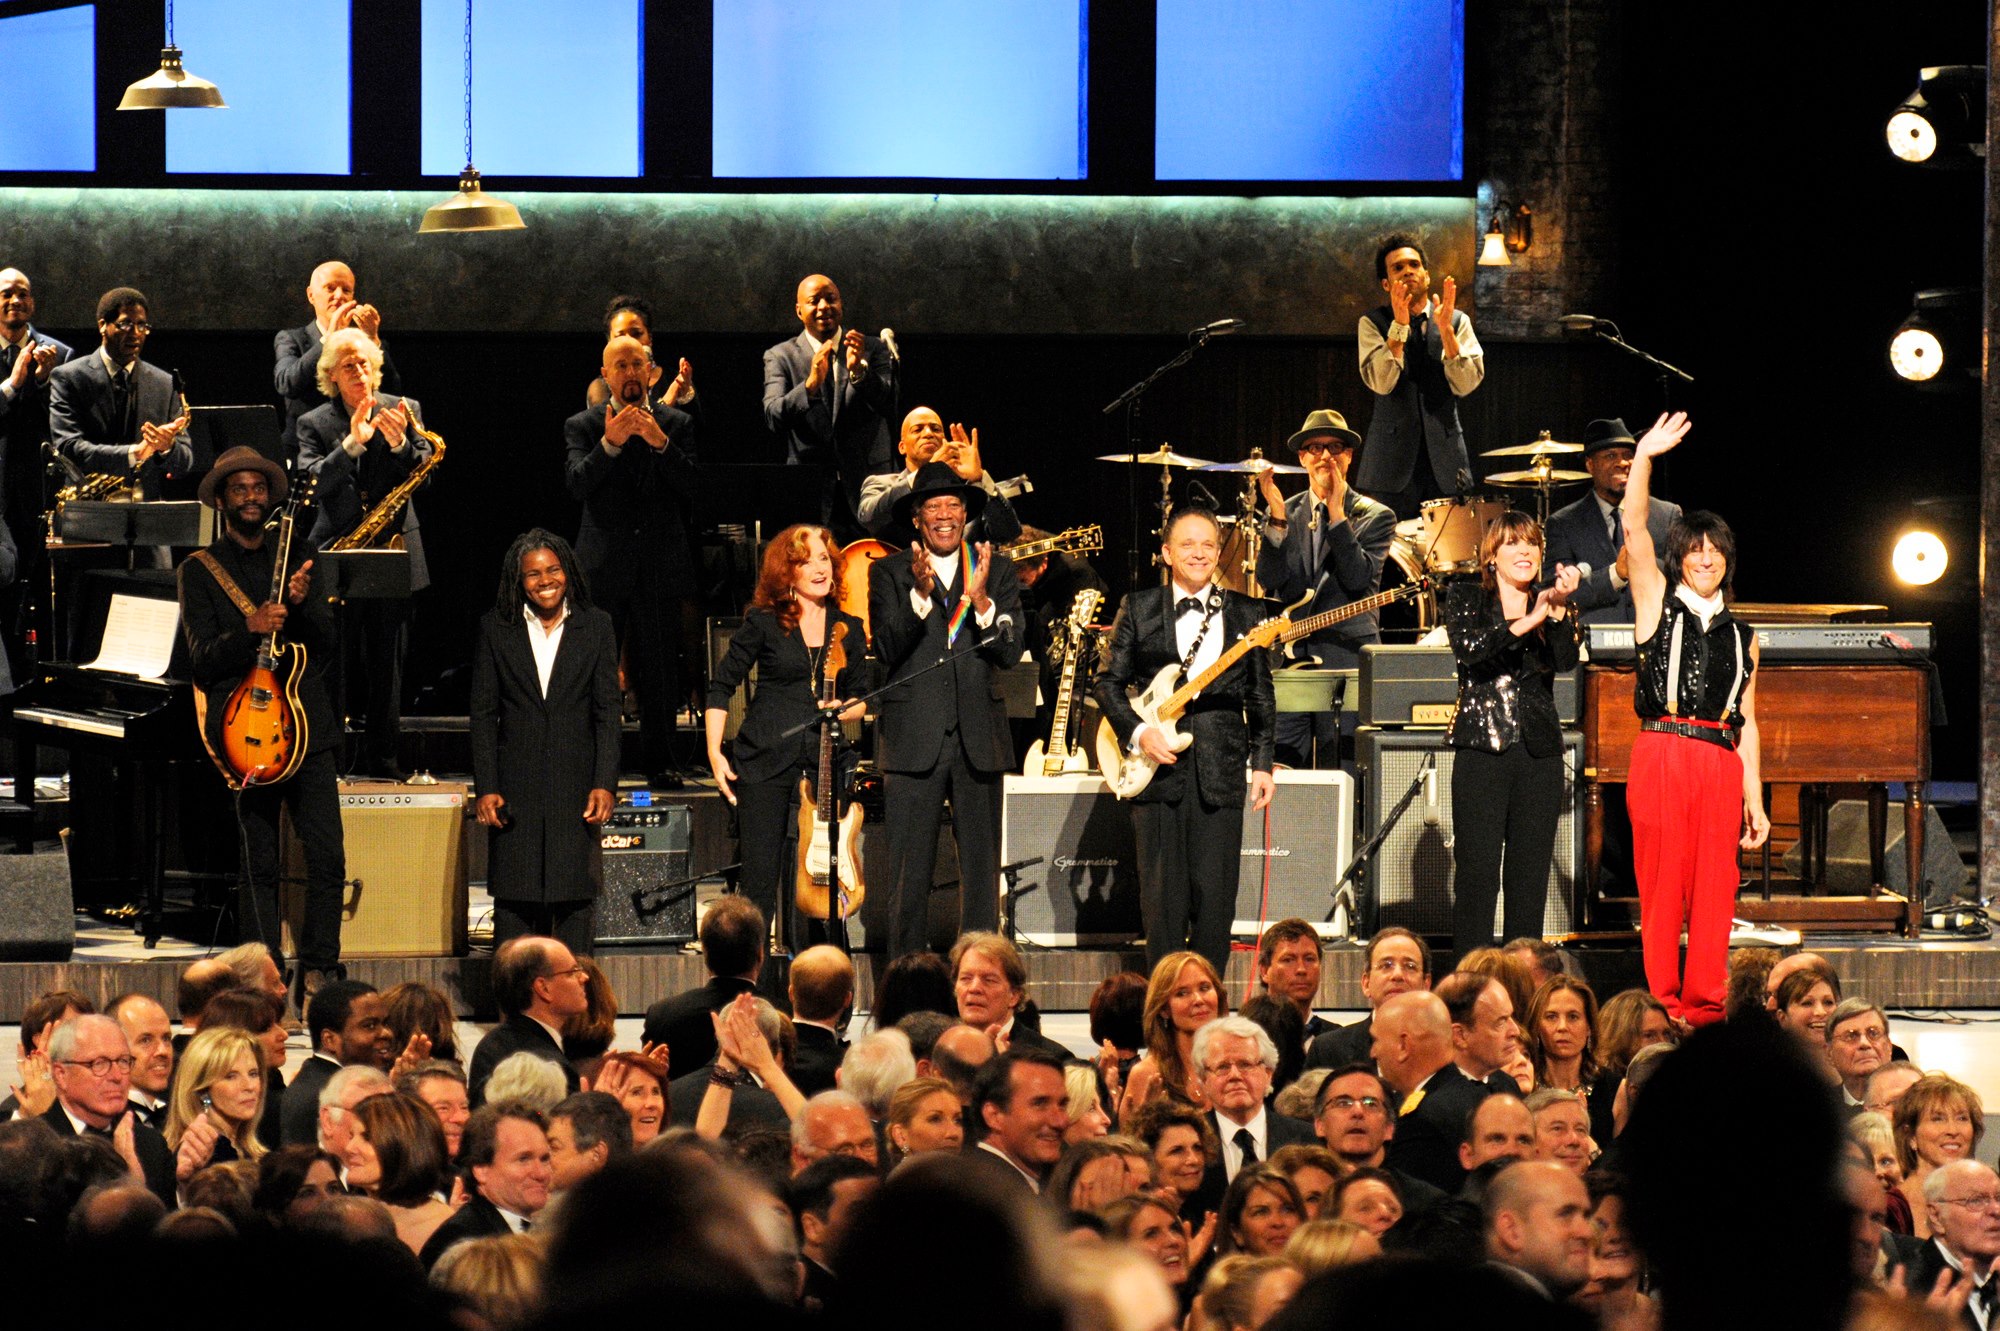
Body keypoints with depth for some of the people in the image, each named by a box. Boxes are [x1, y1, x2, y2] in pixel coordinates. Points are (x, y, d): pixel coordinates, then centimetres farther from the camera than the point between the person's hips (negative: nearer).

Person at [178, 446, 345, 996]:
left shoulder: (295, 557, 16)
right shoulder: (199, 570, 6)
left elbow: (329, 643, 10)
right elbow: (202, 661, -3)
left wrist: (303, 601, -9)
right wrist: (250, 629, -20)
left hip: (306, 722, 3)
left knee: (328, 857, -5)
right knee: (259, 864, -1)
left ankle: (318, 972, 4)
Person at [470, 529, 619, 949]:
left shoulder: (595, 627, 6)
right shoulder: (496, 629, 5)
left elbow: (607, 713, 5)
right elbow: (483, 714, 5)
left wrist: (604, 784, -5)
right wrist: (486, 789, -3)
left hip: (576, 784, 0)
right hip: (516, 786, 0)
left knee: (576, 899, -2)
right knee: (514, 900, -1)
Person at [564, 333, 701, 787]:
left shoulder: (677, 424, 10)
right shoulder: (583, 426, 7)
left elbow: (692, 485, -3)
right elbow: (577, 485, -8)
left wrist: (660, 444, -16)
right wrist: (610, 443, -22)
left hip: (660, 563, 1)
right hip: (604, 563, -1)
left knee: (660, 670, 1)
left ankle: (661, 763, 8)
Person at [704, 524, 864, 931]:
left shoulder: (848, 630, 10)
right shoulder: (764, 623, 0)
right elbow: (721, 687, 3)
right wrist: (714, 752, -5)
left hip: (824, 765, 3)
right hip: (764, 763, -3)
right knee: (759, 882, -4)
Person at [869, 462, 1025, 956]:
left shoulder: (996, 571, 10)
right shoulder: (889, 573, 6)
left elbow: (1010, 653, 0)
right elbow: (888, 648, -7)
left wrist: (980, 599, -15)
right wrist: (921, 593, -21)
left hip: (979, 741, 2)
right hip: (913, 741, -2)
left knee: (982, 868, 2)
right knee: (910, 872, -2)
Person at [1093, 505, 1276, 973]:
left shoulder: (1247, 613, 10)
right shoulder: (1138, 608, 6)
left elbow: (1261, 697, 11)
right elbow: (1108, 682, 6)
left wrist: (1263, 763, 5)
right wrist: (1138, 732, -9)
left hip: (1221, 772, 1)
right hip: (1157, 771, -1)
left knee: (1214, 897, -1)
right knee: (1162, 895, -1)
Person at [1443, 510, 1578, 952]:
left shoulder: (1552, 607, 11)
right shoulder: (1465, 597, 6)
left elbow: (1566, 661, -7)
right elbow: (1468, 647, -14)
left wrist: (1558, 609, -21)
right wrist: (1526, 622, -20)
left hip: (1540, 753, 3)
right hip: (1481, 749, -3)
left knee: (1531, 878, 3)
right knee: (1476, 872, -6)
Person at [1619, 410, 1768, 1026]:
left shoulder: (1741, 636, 18)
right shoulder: (1658, 605, 11)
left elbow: (1746, 721, 17)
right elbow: (1634, 531, -1)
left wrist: (1754, 800, 12)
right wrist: (1644, 458, -11)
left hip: (1721, 762, 3)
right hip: (1661, 754, -3)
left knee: (1715, 885, -1)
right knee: (1662, 882, -5)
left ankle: (1705, 1004, 4)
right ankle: (1662, 1005, -1)